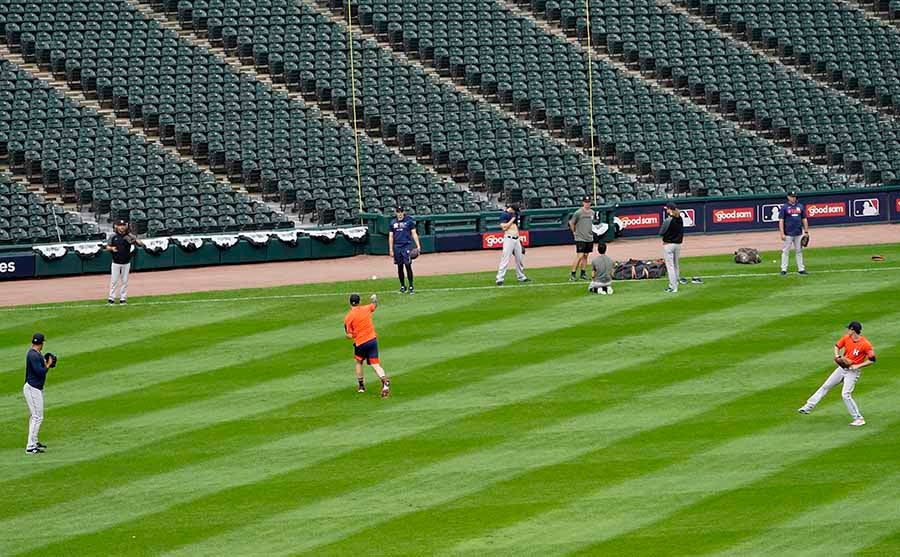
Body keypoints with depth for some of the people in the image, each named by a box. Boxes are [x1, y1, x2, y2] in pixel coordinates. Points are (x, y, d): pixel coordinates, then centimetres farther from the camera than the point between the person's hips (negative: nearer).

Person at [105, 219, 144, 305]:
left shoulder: (129, 236, -5)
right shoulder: (113, 236, -1)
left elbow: (141, 244, -13)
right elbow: (107, 247, 7)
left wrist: (136, 240, -36)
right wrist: (111, 248, -17)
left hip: (126, 263, 0)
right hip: (116, 262, 0)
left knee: (124, 281, 6)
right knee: (113, 280, 0)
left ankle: (123, 298, 15)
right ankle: (111, 298, 7)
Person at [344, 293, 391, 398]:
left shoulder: (348, 317, -9)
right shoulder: (366, 309, 1)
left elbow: (349, 335, -11)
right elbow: (375, 305, 26)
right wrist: (374, 299, 48)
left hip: (360, 343, -2)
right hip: (372, 340, 2)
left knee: (359, 362, 23)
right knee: (375, 364, -1)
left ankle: (361, 386, 29)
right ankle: (384, 380, -27)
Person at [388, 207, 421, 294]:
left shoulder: (409, 221, 2)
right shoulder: (393, 223, 10)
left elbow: (414, 233, 1)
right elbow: (391, 237, 12)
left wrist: (418, 245, -8)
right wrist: (391, 250, 5)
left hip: (407, 246, -3)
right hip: (397, 247, 3)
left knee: (408, 266, -10)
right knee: (400, 267, 6)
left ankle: (411, 286, -5)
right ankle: (402, 286, 16)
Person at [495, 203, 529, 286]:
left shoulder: (514, 214, 16)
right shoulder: (504, 214, -8)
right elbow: (504, 227, -18)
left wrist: (519, 237, 18)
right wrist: (512, 219, -14)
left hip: (516, 239, 8)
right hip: (509, 238, -8)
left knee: (520, 258, 12)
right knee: (505, 259, -12)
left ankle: (521, 277, 24)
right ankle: (500, 279, -12)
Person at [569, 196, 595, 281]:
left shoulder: (592, 212, 7)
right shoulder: (578, 213, -12)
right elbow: (571, 223, -3)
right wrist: (574, 232, 0)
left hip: (589, 238, 6)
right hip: (580, 239, -6)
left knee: (585, 256, 10)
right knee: (580, 256, -12)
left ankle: (583, 274, 17)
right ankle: (573, 275, -8)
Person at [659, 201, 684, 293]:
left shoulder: (668, 220, -18)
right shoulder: (680, 219, 1)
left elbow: (661, 233, -15)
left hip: (668, 244, -7)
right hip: (678, 244, 7)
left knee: (670, 266, -3)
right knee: (676, 265, 18)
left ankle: (673, 287, -5)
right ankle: (675, 284, 24)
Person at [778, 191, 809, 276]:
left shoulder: (800, 206, 10)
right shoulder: (784, 207, -2)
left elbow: (804, 219, 13)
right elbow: (781, 221, -6)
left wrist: (806, 231, 7)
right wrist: (782, 234, -13)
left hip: (799, 234, 4)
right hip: (788, 234, -4)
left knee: (799, 251, 9)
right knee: (786, 251, -1)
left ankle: (801, 269, 13)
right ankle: (784, 269, 3)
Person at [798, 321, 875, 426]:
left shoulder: (865, 344, -21)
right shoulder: (846, 338, -3)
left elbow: (872, 360, -18)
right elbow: (837, 346, 13)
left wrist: (858, 366, -21)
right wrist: (837, 356, -7)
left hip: (853, 371, -7)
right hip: (842, 368, 7)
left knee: (846, 394, -17)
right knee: (825, 386, 10)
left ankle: (859, 418, -6)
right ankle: (809, 406, 19)